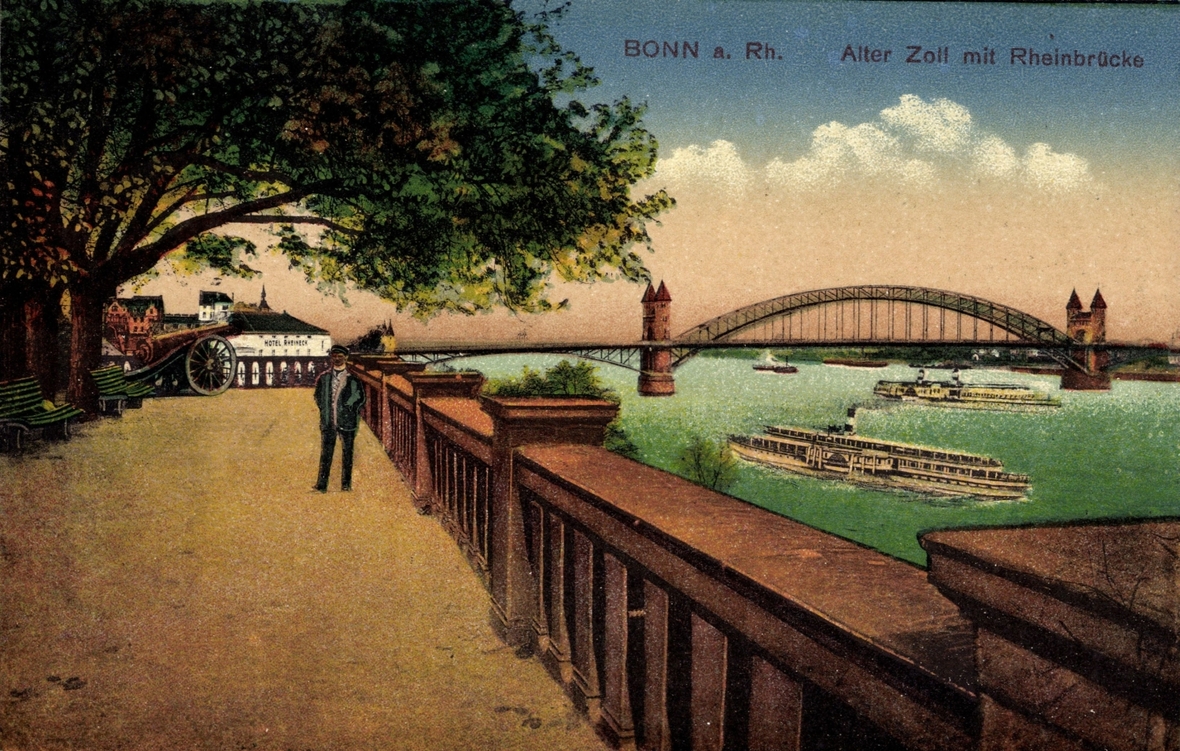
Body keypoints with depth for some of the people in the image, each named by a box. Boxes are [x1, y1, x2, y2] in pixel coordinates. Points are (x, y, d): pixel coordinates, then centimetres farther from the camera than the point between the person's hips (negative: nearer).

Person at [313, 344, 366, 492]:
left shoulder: (353, 378, 1)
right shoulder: (324, 378, 9)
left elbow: (360, 398, 5)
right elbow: (318, 396, 18)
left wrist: (351, 411, -2)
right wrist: (324, 411, 9)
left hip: (346, 422, -2)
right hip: (327, 422, 2)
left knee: (347, 454, 4)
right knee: (325, 453, 1)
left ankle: (346, 485, 10)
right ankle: (321, 485, 3)